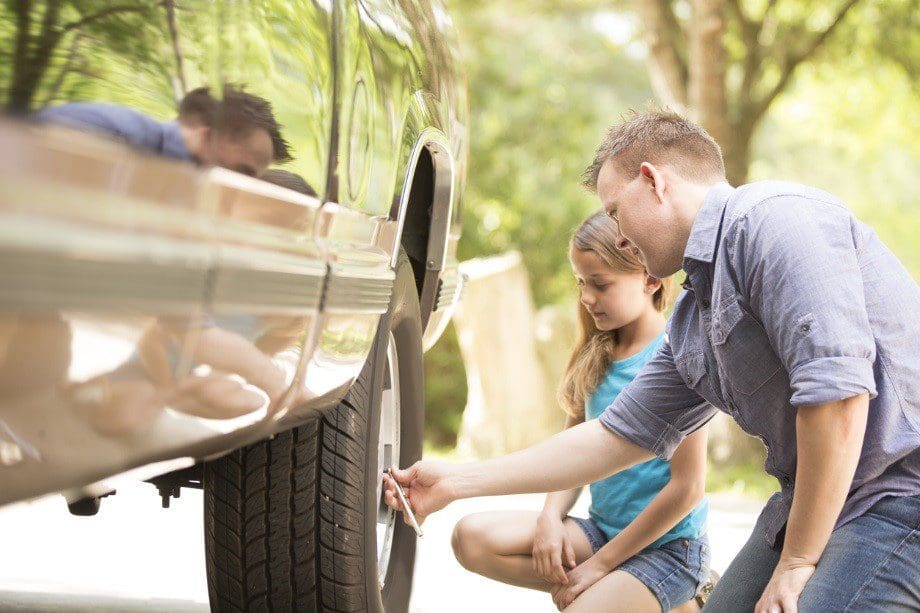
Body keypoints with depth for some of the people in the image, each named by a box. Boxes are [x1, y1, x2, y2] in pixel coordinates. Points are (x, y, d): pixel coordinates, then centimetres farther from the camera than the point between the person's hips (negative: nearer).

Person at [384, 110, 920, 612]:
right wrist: (455, 482, 20)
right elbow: (616, 437, 20)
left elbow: (838, 393, -25)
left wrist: (797, 563, -17)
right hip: (812, 501, 9)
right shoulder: (692, 323, 14)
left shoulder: (774, 218, -16)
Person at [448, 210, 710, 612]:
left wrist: (600, 564, -14)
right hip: (601, 529, 7)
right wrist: (551, 518, -11)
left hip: (667, 545, -7)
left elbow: (688, 488, -17)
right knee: (472, 537, -11)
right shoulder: (596, 356, 7)